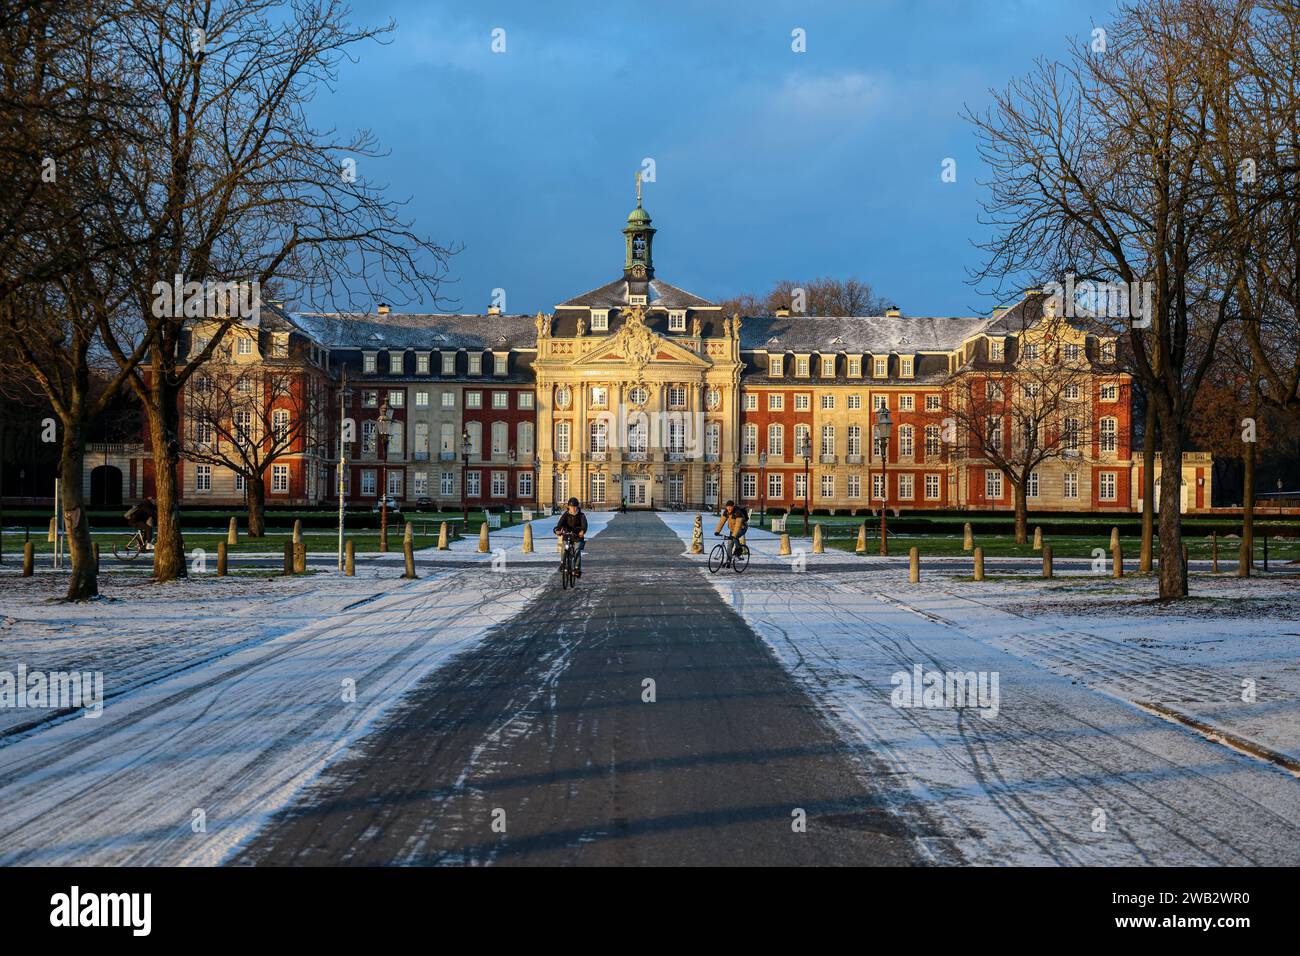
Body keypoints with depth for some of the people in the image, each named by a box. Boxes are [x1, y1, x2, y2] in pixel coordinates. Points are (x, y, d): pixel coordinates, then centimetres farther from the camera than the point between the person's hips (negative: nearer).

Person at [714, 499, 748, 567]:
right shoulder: (726, 512, -11)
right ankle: (728, 562, 7)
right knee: (729, 545, 1)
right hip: (732, 529, 6)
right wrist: (717, 531, -26)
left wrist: (733, 535, -48)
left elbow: (738, 525, -39)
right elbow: (721, 521, -15)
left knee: (735, 538, -36)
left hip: (742, 528, -6)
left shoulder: (738, 513, -32)